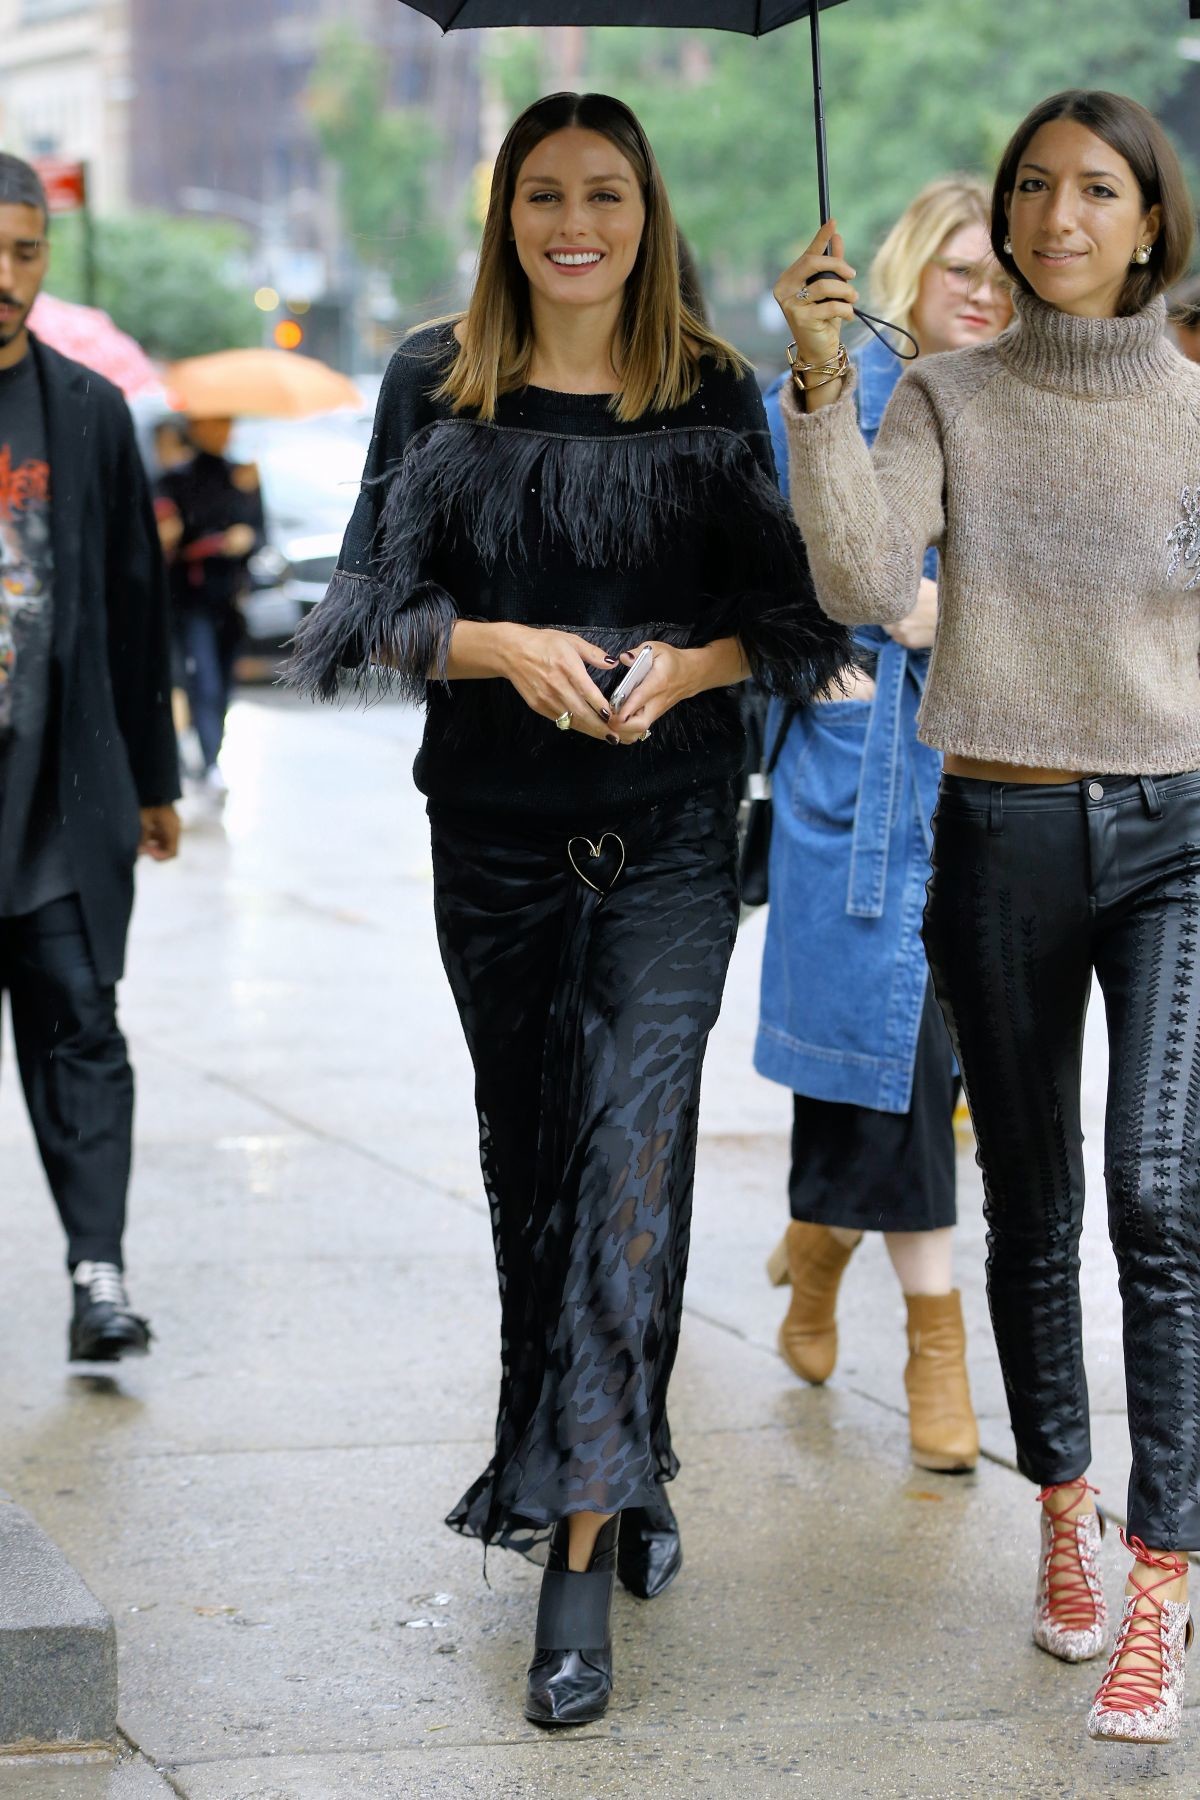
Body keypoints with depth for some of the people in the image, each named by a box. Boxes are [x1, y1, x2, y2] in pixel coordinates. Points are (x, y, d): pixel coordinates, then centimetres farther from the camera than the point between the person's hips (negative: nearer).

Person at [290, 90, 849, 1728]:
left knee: (629, 1153, -12)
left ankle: (580, 1547, -13)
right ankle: (615, 1473, 28)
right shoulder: (438, 385, 5)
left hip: (669, 830, -2)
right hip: (496, 833, 2)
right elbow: (378, 606, 3)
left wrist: (691, 664, -14)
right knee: (527, 1158, 9)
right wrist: (504, 645, -15)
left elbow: (783, 609, 6)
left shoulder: (714, 396, 3)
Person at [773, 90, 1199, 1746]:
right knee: (1032, 1213, 11)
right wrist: (821, 384, -20)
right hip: (999, 837, 1)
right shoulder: (947, 400, 3)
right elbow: (865, 584, -14)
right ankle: (1065, 1514, 32)